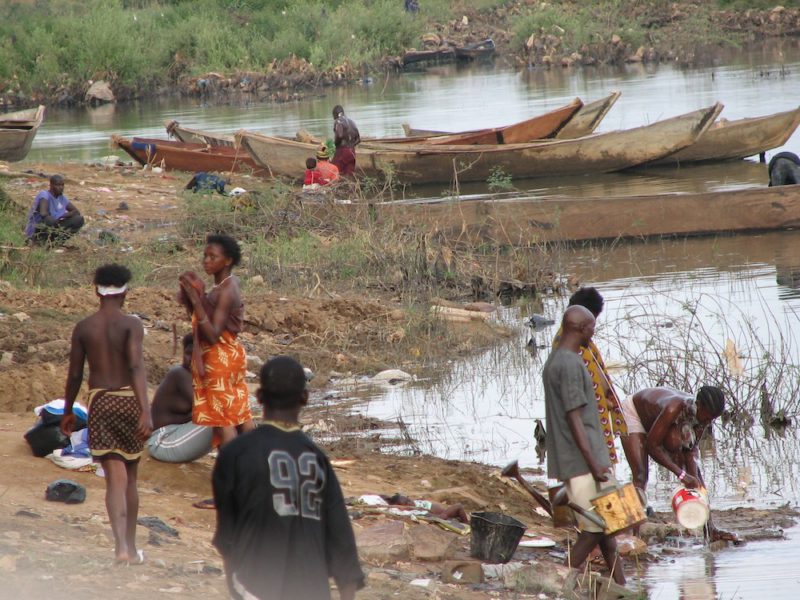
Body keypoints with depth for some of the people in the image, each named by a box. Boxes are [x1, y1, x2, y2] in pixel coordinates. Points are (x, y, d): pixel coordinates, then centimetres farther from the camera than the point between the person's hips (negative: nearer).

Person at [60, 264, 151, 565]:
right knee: (130, 477, 16)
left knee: (115, 478, -6)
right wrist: (146, 411, -25)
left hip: (100, 402, 1)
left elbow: (74, 374, 6)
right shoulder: (131, 324, -6)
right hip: (129, 399, -1)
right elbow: (136, 366, -19)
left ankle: (121, 546, -24)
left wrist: (68, 412, 21)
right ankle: (130, 545, 24)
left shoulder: (83, 328, 3)